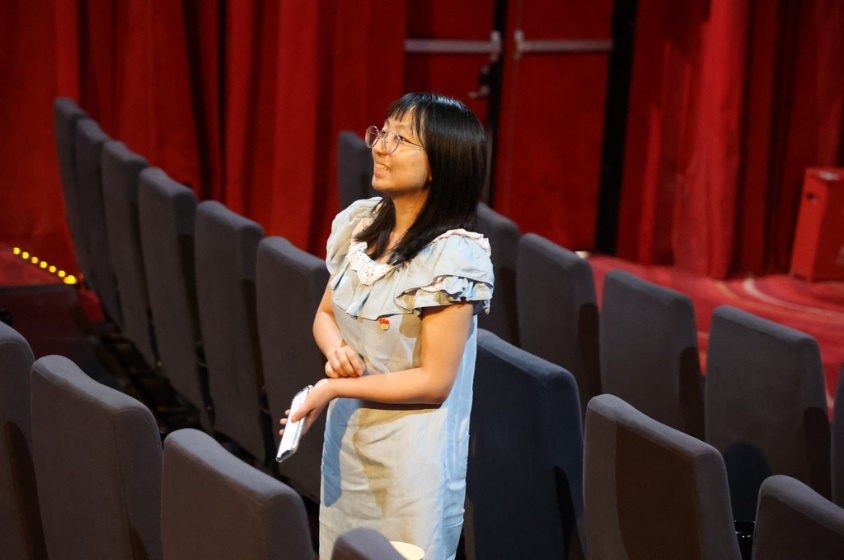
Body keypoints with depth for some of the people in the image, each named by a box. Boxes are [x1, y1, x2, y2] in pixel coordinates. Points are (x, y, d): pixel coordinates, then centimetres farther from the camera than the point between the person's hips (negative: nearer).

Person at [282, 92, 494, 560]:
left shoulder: (452, 255, -19)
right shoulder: (360, 223, 2)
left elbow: (433, 382, -18)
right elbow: (325, 314, 14)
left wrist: (335, 389, -17)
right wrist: (336, 350, -9)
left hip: (411, 458, -6)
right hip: (346, 442, 6)